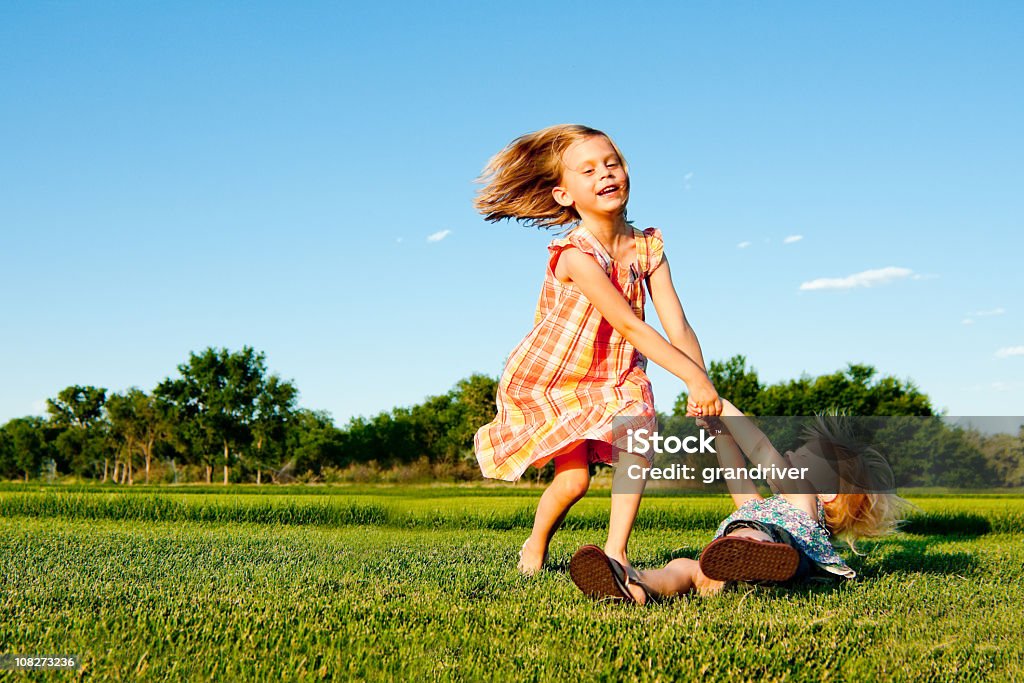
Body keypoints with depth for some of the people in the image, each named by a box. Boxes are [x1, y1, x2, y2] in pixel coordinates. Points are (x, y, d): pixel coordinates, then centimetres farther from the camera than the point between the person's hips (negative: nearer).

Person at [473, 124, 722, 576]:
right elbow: (628, 325, -33)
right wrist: (695, 378, -35)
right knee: (574, 478, -9)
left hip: (611, 376, 5)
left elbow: (678, 326, -14)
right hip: (549, 378, -5)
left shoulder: (647, 247, -9)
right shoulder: (574, 255, -27)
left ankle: (616, 550, -8)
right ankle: (535, 547, 20)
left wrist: (705, 390, -25)